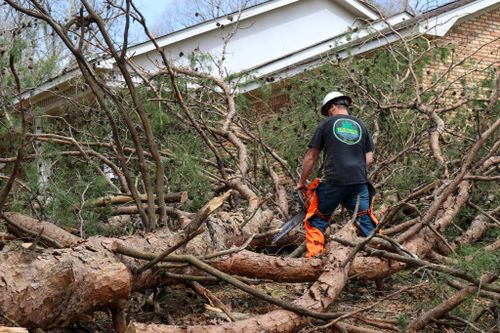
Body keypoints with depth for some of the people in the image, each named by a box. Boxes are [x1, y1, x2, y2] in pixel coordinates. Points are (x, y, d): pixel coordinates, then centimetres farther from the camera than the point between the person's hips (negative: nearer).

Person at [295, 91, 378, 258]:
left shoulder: (327, 124, 6)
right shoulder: (360, 125, 15)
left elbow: (311, 157, 8)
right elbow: (369, 158, 13)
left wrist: (302, 183, 16)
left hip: (333, 182, -3)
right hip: (359, 182, 3)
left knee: (317, 221, 10)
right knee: (367, 223, 8)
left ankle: (314, 257, 0)